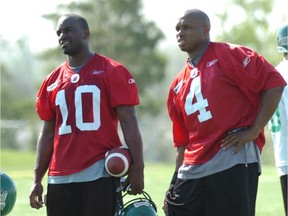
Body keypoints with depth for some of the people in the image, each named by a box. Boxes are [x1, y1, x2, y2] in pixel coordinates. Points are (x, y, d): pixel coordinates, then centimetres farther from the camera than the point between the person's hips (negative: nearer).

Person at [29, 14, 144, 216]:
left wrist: (137, 167, -15)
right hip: (61, 178, 6)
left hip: (100, 174, -5)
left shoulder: (112, 72, -2)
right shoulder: (53, 81, 14)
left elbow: (129, 122, -6)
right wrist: (37, 179, 13)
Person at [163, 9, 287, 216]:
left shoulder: (228, 55, -2)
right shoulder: (179, 84, 19)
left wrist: (254, 131, -14)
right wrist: (176, 185, 16)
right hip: (193, 172, 7)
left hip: (233, 160, -7)